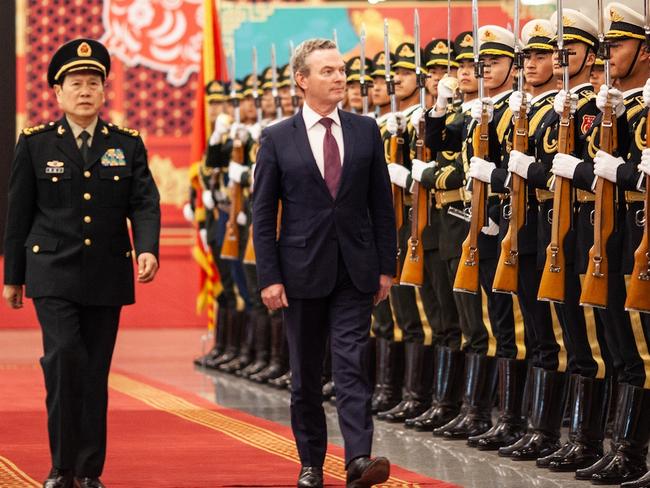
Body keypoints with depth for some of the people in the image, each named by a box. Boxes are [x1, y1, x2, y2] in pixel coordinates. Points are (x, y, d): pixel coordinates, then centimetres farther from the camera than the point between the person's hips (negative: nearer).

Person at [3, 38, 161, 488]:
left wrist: (148, 248, -20)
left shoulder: (128, 145, 7)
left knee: (96, 372, 5)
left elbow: (145, 203, -1)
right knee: (64, 356, -18)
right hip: (53, 274, -2)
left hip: (108, 277, 2)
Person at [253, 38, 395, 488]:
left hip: (355, 270, 0)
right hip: (303, 271, 0)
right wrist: (269, 277, -6)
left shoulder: (366, 131, 5)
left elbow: (381, 205, 8)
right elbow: (263, 215, 0)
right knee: (306, 374, 8)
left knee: (353, 365, -10)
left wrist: (386, 266, 3)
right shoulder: (277, 139, 0)